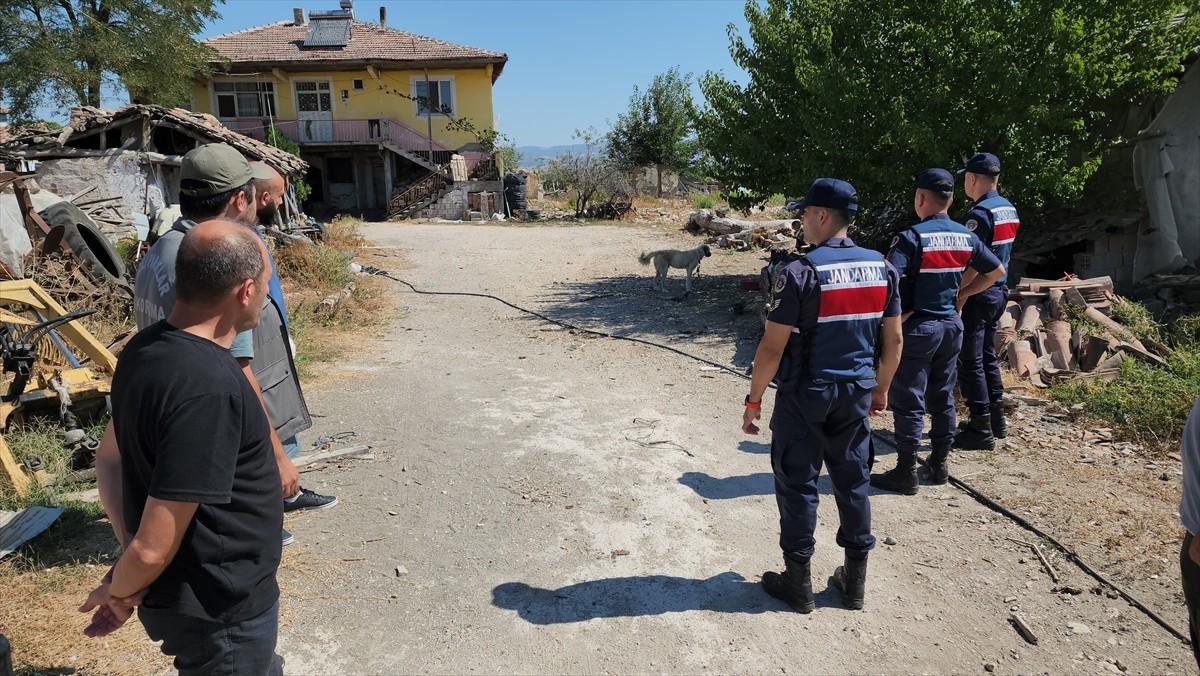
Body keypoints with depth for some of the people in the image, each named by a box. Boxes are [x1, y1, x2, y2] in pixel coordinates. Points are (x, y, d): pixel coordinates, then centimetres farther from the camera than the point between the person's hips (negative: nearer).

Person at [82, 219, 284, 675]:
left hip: (203, 593, 8)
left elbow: (110, 463, 7)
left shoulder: (145, 348, -4)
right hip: (219, 610, -8)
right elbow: (152, 548, -29)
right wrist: (121, 593, -9)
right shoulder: (206, 388, -32)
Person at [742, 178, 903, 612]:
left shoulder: (800, 272, -17)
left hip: (804, 396, -5)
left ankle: (798, 582, 19)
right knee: (853, 481, 16)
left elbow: (772, 347, -17)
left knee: (797, 484, 7)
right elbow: (893, 341, 8)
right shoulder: (882, 268, 1)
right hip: (856, 394, 6)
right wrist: (881, 389, 20)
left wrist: (754, 399, -6)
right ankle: (855, 582, 27)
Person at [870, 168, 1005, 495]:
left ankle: (906, 472, 7)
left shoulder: (912, 237, -17)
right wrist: (961, 294, 16)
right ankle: (940, 464, 27)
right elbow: (996, 271, 16)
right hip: (952, 325, 7)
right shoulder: (965, 237, 4)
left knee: (909, 402, 1)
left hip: (918, 327, -7)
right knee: (943, 397, 16)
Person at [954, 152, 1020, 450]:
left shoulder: (980, 214, -19)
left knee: (970, 361, -3)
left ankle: (981, 430, 2)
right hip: (1000, 291, 9)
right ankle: (996, 419, 27)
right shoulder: (1010, 209, 10)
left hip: (978, 294, -9)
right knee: (987, 355, 19)